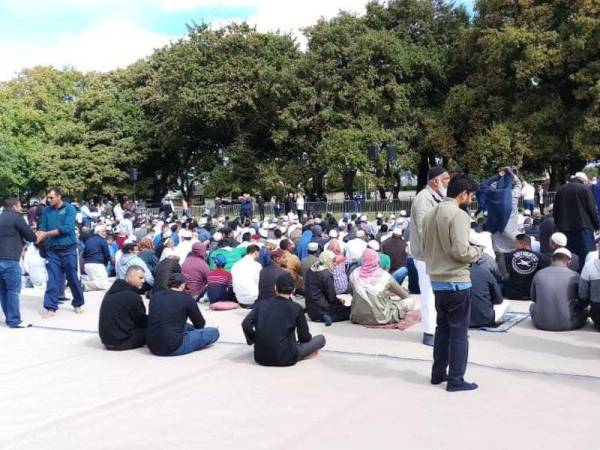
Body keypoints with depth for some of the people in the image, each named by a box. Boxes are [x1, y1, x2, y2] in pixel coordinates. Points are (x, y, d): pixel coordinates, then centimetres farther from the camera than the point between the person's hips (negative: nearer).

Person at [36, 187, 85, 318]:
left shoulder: (69, 209, -6)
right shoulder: (47, 211, 6)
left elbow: (67, 228, -17)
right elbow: (43, 228, 2)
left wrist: (46, 234, -18)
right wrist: (38, 235, -20)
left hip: (68, 249, -3)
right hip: (52, 250, 3)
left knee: (73, 278, 6)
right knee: (53, 280, 1)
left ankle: (78, 304, 21)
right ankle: (51, 307, 5)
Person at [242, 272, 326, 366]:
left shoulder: (262, 304, 3)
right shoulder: (296, 308, -5)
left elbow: (246, 324, -8)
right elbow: (304, 337, 1)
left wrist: (253, 340, 9)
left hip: (260, 357, 4)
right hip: (284, 358, -4)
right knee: (321, 338, 10)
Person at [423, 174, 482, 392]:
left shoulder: (430, 214, 9)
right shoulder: (458, 215, -17)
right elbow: (461, 251, -22)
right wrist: (478, 251, -4)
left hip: (437, 280, 8)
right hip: (456, 281, -8)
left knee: (442, 327, 18)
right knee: (459, 331, 2)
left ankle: (438, 373, 26)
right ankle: (456, 379, 7)